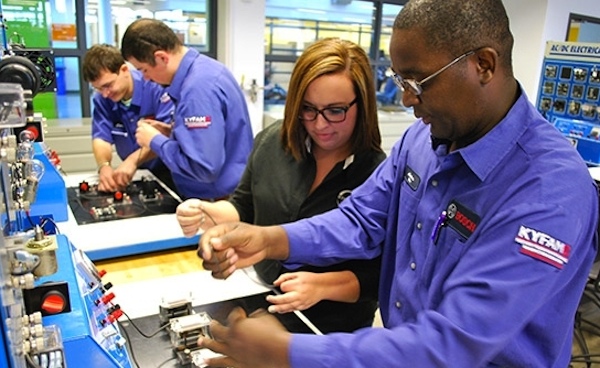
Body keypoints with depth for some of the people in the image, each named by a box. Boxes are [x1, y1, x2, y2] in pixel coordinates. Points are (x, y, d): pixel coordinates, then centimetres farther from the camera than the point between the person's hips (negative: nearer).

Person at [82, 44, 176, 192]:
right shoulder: (101, 100, 2)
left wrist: (133, 160, -36)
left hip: (169, 171, -5)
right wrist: (104, 166, -27)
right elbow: (101, 138, -5)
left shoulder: (156, 86, -16)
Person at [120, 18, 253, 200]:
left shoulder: (199, 88, -27)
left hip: (219, 203, -9)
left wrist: (155, 140, -17)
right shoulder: (200, 68, 4)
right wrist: (174, 131, 5)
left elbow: (204, 168, -30)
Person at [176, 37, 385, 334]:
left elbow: (379, 277, -14)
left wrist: (322, 286, -30)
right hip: (259, 309, -1)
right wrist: (207, 214, -14)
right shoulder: (272, 141, -8)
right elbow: (244, 208, 5)